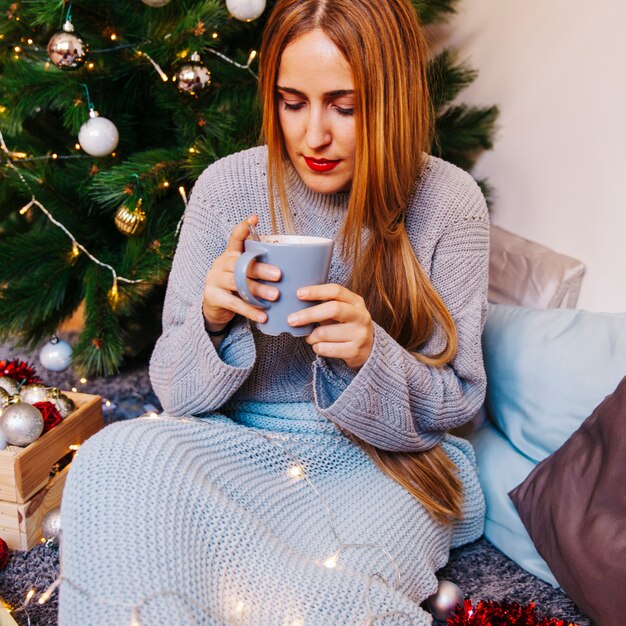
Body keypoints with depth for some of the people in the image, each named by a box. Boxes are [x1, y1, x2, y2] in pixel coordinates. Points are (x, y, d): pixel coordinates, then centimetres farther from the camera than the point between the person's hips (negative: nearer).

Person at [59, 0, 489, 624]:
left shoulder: (448, 202, -8)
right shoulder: (227, 186, -5)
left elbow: (454, 402, -4)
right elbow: (173, 387, -1)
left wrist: (372, 356, -26)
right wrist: (212, 320, -24)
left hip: (386, 460, -2)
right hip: (238, 438, 3)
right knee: (112, 460, -28)